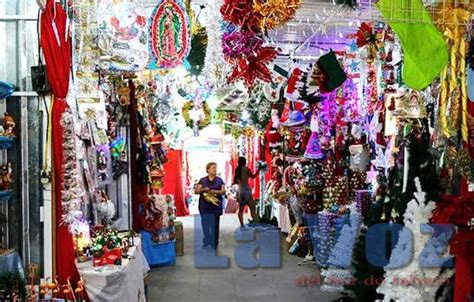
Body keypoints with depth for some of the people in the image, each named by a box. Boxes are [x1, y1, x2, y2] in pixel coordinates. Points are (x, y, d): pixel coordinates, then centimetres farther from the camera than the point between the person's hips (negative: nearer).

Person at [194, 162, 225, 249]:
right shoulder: (202, 180, 6)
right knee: (205, 224, 0)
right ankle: (206, 242, 14)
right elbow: (196, 191, 2)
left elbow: (223, 191, 1)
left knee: (215, 225, 1)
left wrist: (215, 191, -17)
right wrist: (203, 189, -18)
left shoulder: (219, 180, 8)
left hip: (216, 206, 0)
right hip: (204, 206, 0)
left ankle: (214, 244, 9)